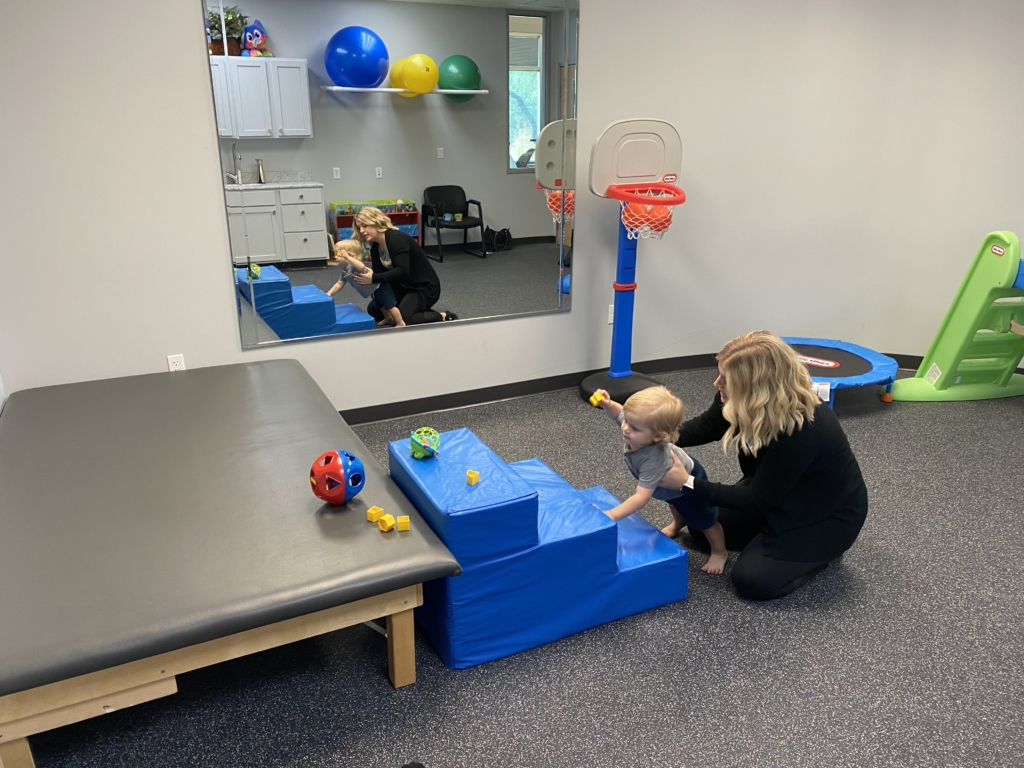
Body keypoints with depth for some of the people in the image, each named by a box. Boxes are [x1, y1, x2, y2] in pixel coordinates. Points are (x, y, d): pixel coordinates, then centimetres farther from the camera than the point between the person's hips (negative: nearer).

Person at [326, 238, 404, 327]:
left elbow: (362, 267, -54)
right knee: (381, 305, 29)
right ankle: (389, 319, 49)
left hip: (380, 286, -10)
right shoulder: (345, 270, 2)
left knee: (390, 305, -2)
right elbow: (339, 284, 10)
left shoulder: (354, 265, -30)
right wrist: (329, 294, 3)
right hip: (374, 290, 10)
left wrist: (348, 258, -59)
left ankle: (401, 323, 9)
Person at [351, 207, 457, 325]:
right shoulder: (375, 248, 2)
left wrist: (374, 278, -44)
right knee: (373, 310, 8)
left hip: (425, 287, -9)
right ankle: (418, 311, 16)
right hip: (404, 287, 10)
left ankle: (444, 317, -7)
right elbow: (377, 274, -1)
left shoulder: (397, 239, -25)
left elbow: (402, 271, -37)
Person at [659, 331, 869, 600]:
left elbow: (759, 500, -29)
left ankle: (821, 549, 6)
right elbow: (707, 425, 0)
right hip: (775, 492, 7)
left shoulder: (802, 431, -39)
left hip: (829, 514, -7)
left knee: (751, 579, -17)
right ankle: (777, 537, 19)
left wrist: (688, 483, -29)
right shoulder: (742, 400, -19)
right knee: (704, 530, 5)